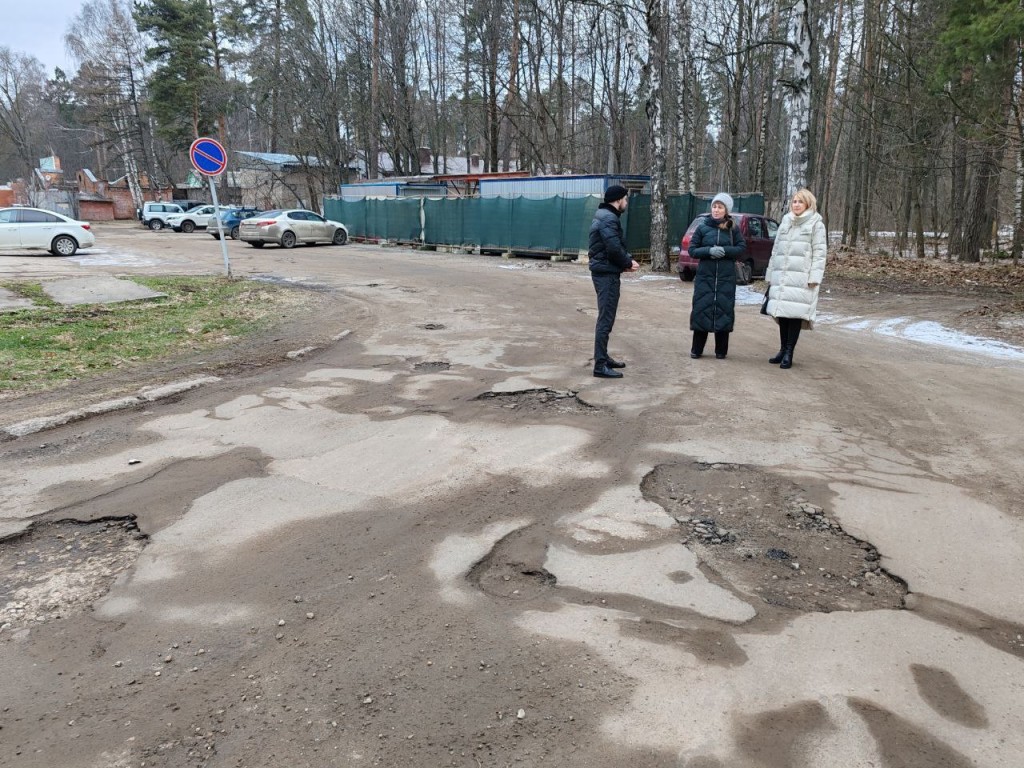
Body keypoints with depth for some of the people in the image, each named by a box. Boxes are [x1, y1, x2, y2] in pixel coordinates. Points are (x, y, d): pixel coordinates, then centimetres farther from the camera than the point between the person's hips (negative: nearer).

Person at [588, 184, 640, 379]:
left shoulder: (606, 216, 17)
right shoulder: (609, 219, -17)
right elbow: (614, 249, -24)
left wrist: (628, 260, 2)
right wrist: (628, 263, -8)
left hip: (604, 272, 11)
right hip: (607, 274, -11)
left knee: (606, 317, 18)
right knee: (606, 319, -10)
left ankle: (603, 357, 27)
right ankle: (600, 365, -9)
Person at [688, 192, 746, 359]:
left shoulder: (733, 229, 5)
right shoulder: (702, 227, 3)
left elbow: (742, 249, 1)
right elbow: (692, 250, 2)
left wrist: (724, 250, -16)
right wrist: (709, 251, -16)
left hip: (726, 278, 0)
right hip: (705, 277, 0)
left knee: (724, 310, 2)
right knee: (701, 309, -1)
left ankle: (721, 350, 14)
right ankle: (697, 349, 11)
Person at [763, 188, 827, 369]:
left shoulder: (816, 224, 1)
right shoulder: (785, 223, 16)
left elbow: (819, 253, -4)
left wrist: (814, 277, -13)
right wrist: (770, 273, 15)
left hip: (801, 278, -5)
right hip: (781, 276, 5)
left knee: (795, 313, -7)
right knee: (782, 312, 5)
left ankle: (789, 352, -3)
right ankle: (782, 349, 14)